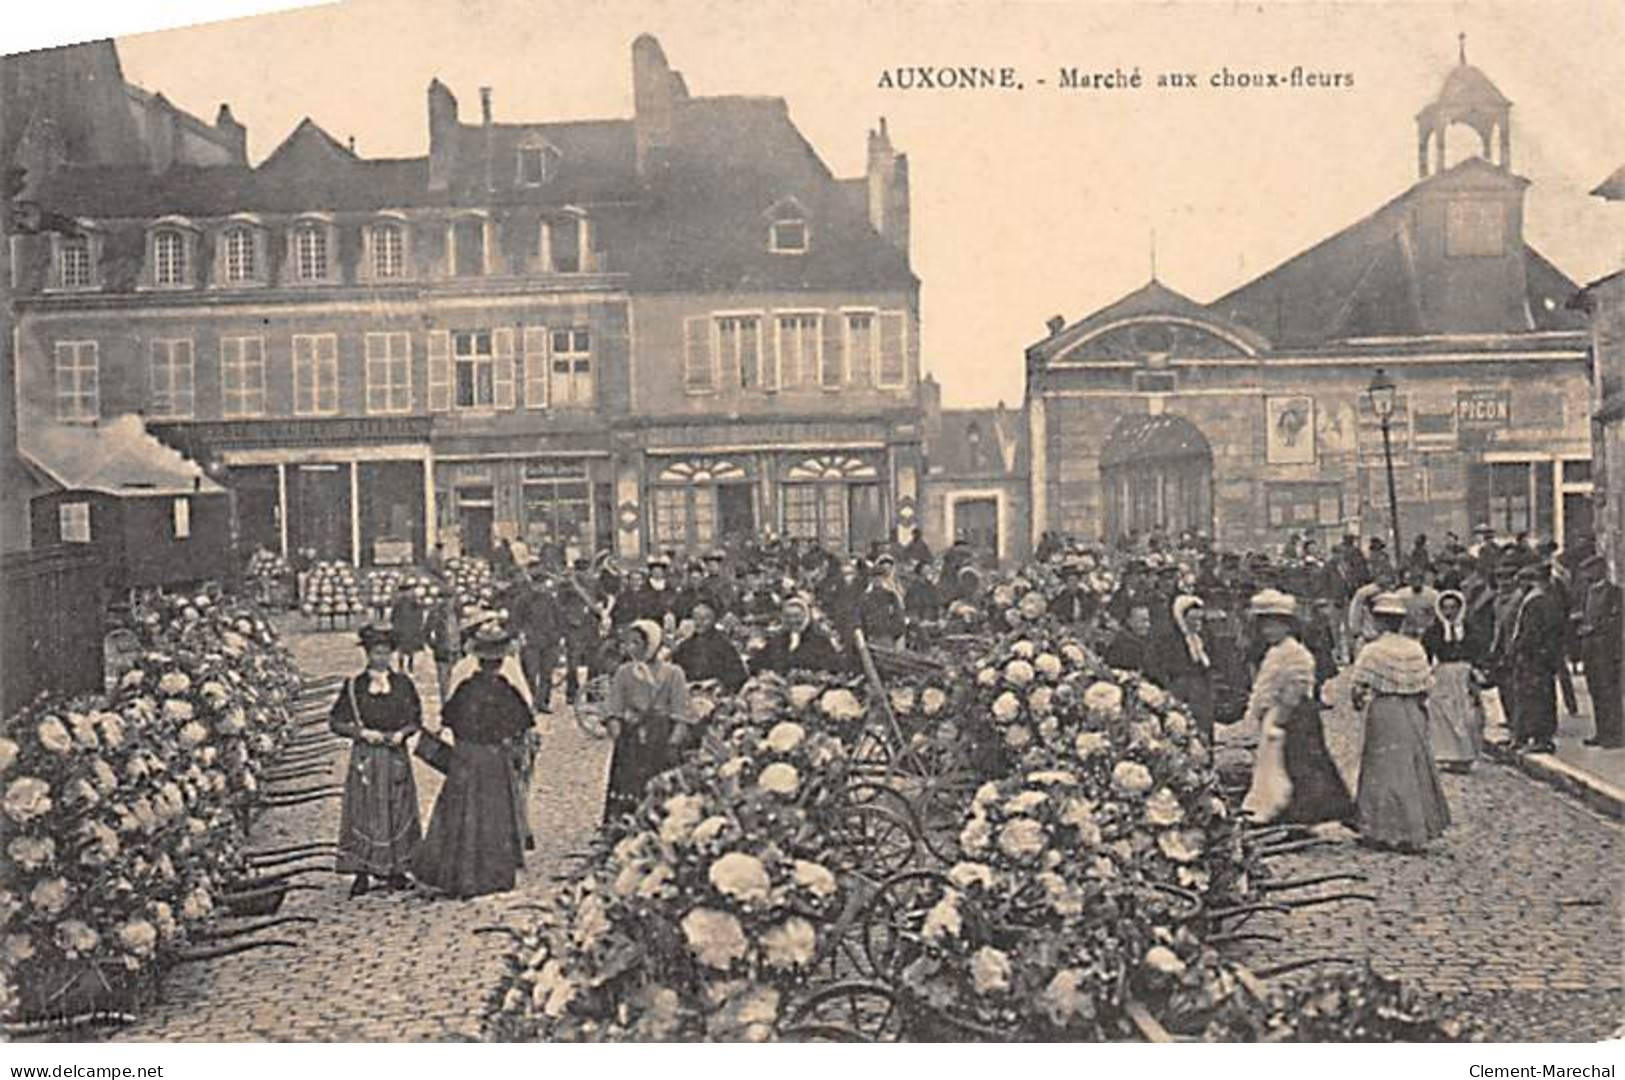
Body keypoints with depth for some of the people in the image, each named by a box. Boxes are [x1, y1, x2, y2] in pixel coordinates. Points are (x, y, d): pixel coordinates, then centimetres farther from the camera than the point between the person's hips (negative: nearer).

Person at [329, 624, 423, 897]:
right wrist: (362, 733, -13)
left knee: (398, 811, 5)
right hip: (365, 757, -2)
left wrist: (402, 733, -9)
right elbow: (336, 721, 0)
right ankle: (362, 872, 5)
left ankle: (396, 869, 15)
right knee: (363, 812, -2)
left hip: (396, 755, 2)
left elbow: (416, 718, 10)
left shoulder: (403, 684, 4)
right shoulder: (354, 686, -1)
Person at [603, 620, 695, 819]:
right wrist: (617, 735, -10)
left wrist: (674, 741, -14)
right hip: (630, 740, 2)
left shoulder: (672, 673, 3)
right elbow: (614, 712, 6)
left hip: (661, 741, -1)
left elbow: (682, 715, -1)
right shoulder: (624, 672, 10)